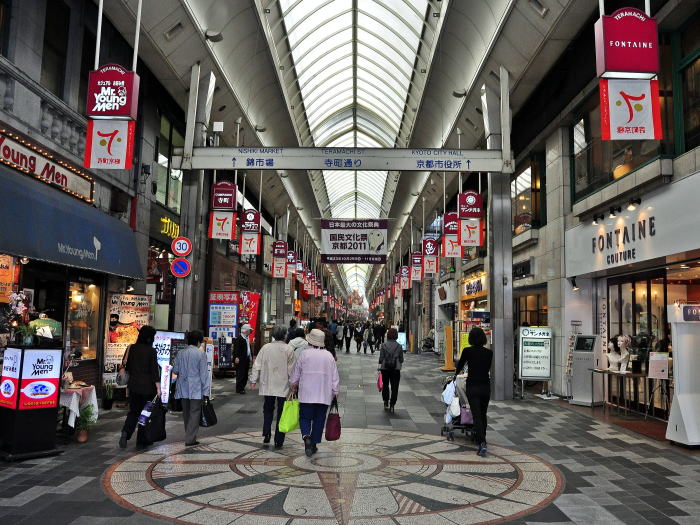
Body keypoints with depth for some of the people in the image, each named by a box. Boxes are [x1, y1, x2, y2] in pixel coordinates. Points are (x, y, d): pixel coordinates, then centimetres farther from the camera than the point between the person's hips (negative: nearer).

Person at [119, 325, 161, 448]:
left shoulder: (131, 348, 1)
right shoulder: (151, 351, -13)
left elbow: (127, 366, 9)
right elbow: (154, 370, -14)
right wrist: (158, 388, -10)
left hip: (133, 385, 4)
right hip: (148, 386, -4)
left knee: (134, 411, 15)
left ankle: (126, 432, -8)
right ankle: (142, 440, 15)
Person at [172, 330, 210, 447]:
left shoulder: (180, 353, 2)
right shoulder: (201, 354, -10)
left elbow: (175, 370, 6)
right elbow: (204, 373, -9)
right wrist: (206, 389, -5)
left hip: (183, 388, 5)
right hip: (196, 388, -5)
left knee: (186, 413, 15)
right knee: (195, 412, 0)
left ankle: (189, 436, 24)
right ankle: (190, 439, -4)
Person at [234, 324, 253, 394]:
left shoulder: (247, 337, 16)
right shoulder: (239, 338, -13)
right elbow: (237, 348, -18)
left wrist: (251, 356, 18)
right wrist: (237, 357, -24)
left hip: (247, 358, 9)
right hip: (241, 359, -9)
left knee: (245, 374, 12)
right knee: (240, 374, -6)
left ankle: (242, 387, 21)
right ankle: (239, 389, 0)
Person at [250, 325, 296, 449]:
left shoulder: (265, 348, -2)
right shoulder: (289, 349, -9)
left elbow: (257, 365, 2)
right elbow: (291, 369, -7)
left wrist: (253, 380, 11)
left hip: (268, 385, 2)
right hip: (283, 386, -2)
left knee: (268, 410, 20)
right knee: (281, 413, 7)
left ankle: (266, 434, 5)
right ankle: (279, 441, 8)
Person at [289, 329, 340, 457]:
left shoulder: (304, 354, -5)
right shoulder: (329, 356, 1)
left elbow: (295, 373, 5)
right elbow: (335, 377, 3)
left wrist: (294, 386, 22)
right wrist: (335, 392, 14)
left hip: (307, 394, -2)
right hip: (324, 395, 2)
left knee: (305, 418, 7)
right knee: (319, 420, 12)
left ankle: (306, 437, -18)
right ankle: (314, 444, 16)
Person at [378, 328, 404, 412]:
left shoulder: (384, 345, -5)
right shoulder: (399, 346, -2)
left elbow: (381, 358, -5)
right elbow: (401, 359, 3)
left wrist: (379, 368, 2)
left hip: (385, 368, 0)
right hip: (396, 368, 0)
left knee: (385, 385, 18)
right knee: (394, 387, 5)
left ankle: (386, 403, 20)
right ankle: (392, 405, 0)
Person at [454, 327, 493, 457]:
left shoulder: (467, 351, -5)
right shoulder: (489, 352, 2)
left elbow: (460, 365, 10)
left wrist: (456, 374, 31)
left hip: (472, 386, -3)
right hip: (485, 386, 3)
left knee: (477, 416, -4)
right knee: (483, 415, 18)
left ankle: (482, 443, -18)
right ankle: (481, 439, 29)